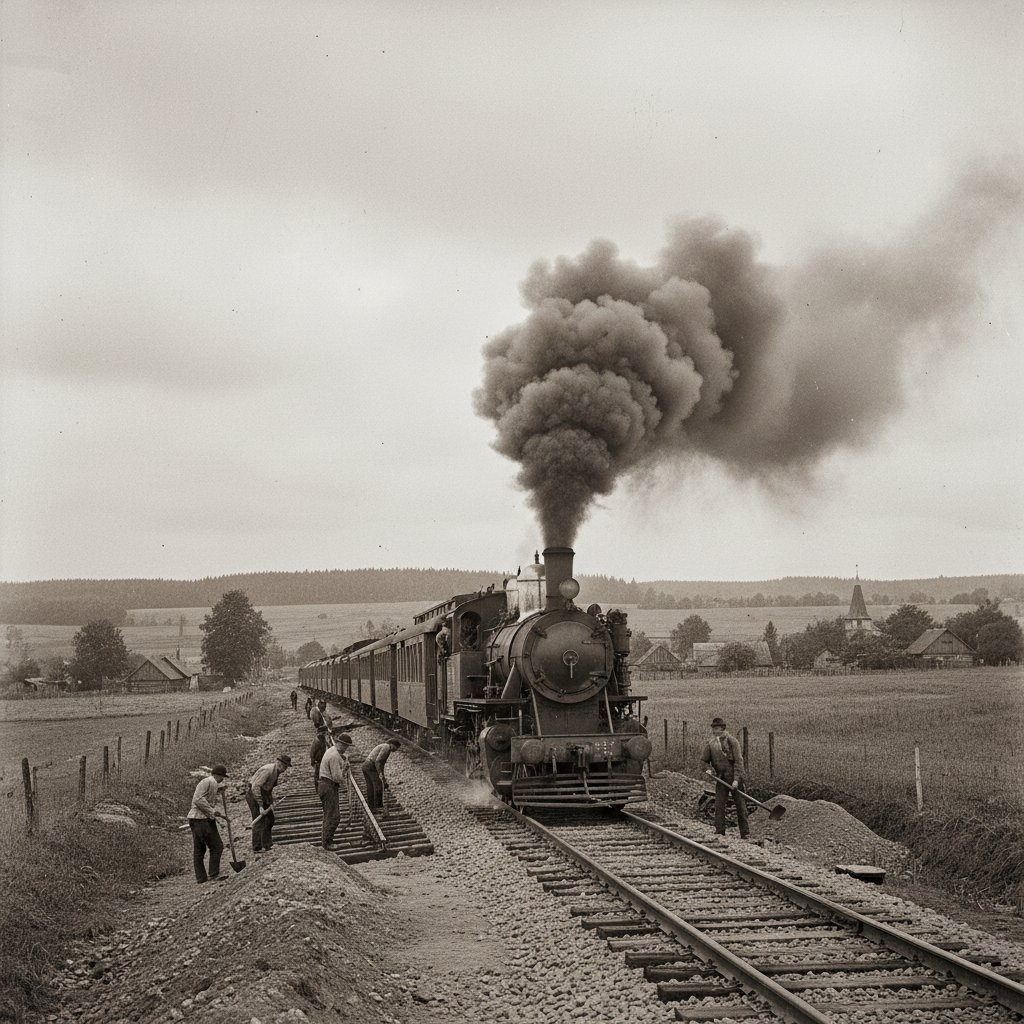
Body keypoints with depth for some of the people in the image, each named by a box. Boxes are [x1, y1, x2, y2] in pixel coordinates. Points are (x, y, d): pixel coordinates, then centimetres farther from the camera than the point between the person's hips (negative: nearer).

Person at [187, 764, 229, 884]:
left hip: (194, 818, 10)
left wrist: (220, 789, 19)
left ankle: (201, 877, 13)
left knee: (198, 849, 10)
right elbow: (198, 800, -20)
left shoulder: (206, 781, 22)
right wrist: (212, 811, -20)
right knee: (216, 846, -4)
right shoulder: (210, 782, -10)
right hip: (203, 819, -10)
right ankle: (214, 874, -3)